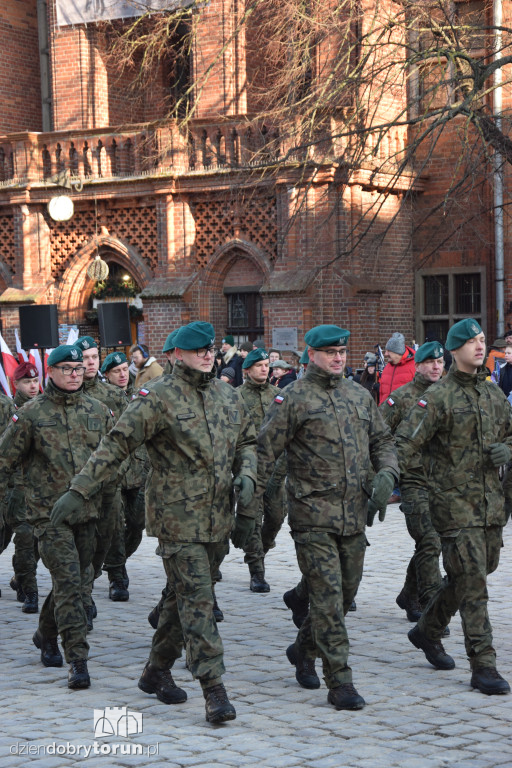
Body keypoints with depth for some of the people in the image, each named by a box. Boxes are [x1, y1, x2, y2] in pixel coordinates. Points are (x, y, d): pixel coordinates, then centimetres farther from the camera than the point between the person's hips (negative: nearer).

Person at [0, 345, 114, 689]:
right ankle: (78, 660, -13)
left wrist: (111, 503, 14)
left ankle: (47, 635, 37)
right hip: (49, 511, -4)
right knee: (68, 582, -13)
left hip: (88, 510, 5)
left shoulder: (98, 411, 8)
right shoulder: (32, 413, -2)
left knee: (77, 580, 13)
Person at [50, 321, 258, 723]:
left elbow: (248, 441, 22)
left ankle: (157, 671, 29)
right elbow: (116, 444, -11)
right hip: (177, 517, -6)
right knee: (197, 598, -10)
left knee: (184, 594, 14)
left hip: (217, 519, 6)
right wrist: (80, 490, -15)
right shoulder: (159, 397, -9)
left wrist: (247, 474, 0)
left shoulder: (229, 396, 10)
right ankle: (214, 688, -11)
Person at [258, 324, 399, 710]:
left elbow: (383, 440, 20)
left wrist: (386, 475, 1)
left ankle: (304, 649, 36)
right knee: (328, 595, -8)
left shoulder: (359, 395, 13)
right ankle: (340, 682, -5)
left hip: (355, 514, 6)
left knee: (347, 590, 13)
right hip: (313, 514, -6)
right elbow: (265, 449, -5)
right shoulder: (293, 398, -5)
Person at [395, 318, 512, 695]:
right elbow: (406, 442, -13)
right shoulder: (438, 396, -9)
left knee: (469, 576, 16)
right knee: (472, 583, -8)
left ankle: (428, 630, 38)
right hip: (455, 503, -7)